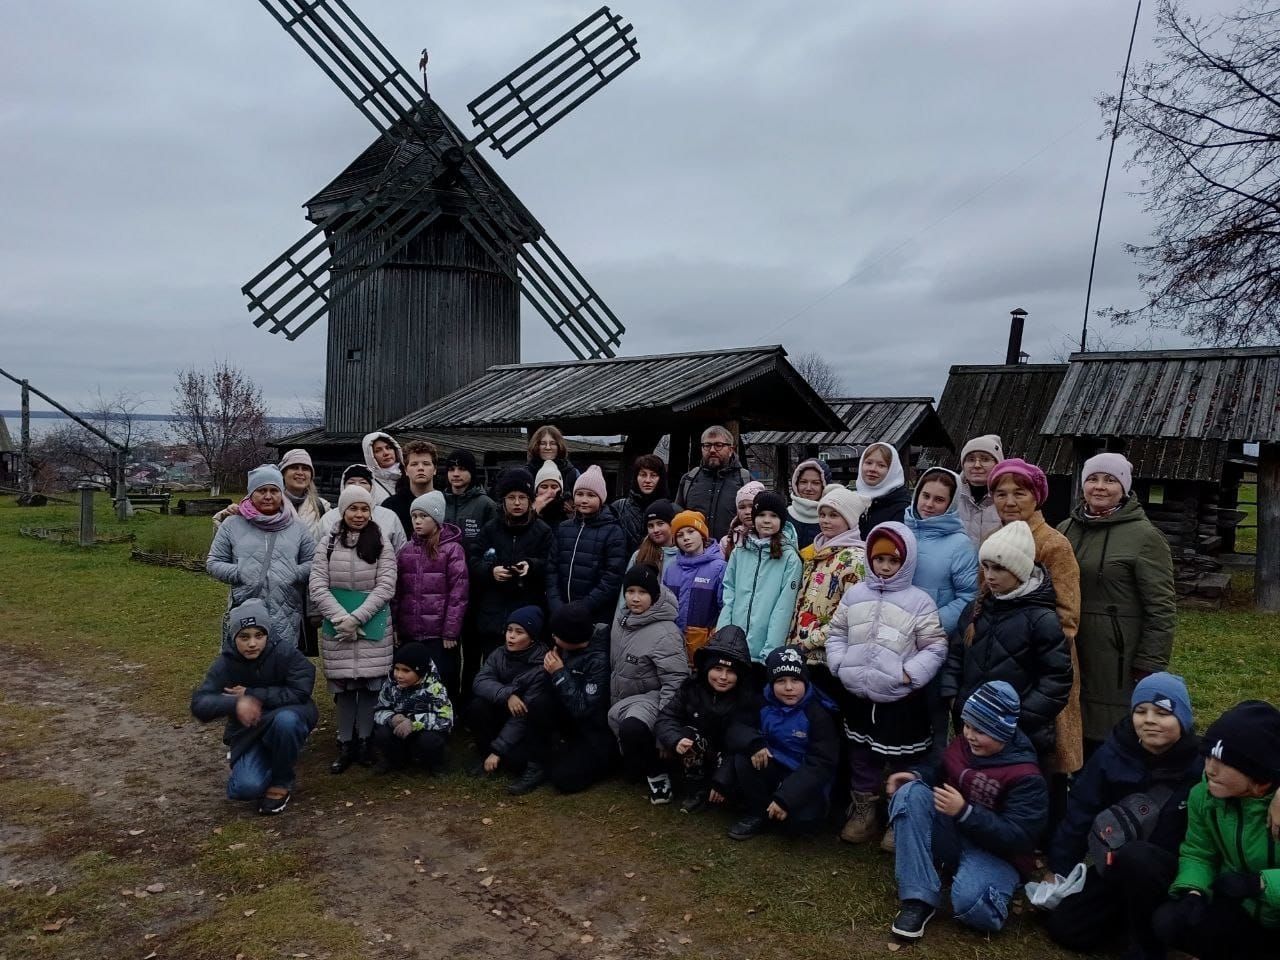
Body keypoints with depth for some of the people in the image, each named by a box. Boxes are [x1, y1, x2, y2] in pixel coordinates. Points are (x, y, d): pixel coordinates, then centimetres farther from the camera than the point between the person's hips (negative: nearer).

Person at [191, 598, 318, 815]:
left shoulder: (284, 651, -19)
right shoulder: (225, 664, -10)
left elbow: (300, 692, -23)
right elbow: (199, 704, -16)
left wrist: (252, 695, -24)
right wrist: (235, 703, -36)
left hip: (286, 723, -1)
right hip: (248, 733, 2)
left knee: (286, 719, -37)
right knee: (247, 788, -23)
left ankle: (281, 782, -10)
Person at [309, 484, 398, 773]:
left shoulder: (382, 545, 0)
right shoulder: (328, 544, 3)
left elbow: (385, 587, -6)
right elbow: (318, 587, -3)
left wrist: (356, 618, -15)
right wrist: (341, 618, -14)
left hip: (373, 624, -1)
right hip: (337, 624, 1)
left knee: (370, 684, 3)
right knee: (343, 685, 7)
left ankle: (365, 741, 17)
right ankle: (345, 745, 17)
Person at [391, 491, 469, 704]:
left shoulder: (452, 549, -4)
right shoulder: (406, 550, 10)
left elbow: (459, 593, -8)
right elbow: (396, 591, 10)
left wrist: (451, 632, -11)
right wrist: (394, 626, 4)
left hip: (440, 634, -4)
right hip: (409, 634, 5)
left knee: (443, 688, 1)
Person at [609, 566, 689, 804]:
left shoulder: (665, 632, -22)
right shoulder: (621, 621, 2)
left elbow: (675, 682, -23)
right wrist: (613, 701, 18)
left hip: (649, 697, -7)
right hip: (621, 699, 7)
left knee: (632, 727, -38)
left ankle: (658, 773, -14)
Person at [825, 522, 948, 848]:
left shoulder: (919, 601, -7)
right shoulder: (855, 594, 5)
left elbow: (935, 647, -6)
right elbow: (836, 632, 12)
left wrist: (910, 674, -17)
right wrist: (839, 664, -2)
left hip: (901, 699, -4)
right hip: (857, 694, 4)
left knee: (902, 763, 5)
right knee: (861, 756, 18)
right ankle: (862, 812, 34)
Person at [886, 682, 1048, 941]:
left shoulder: (1026, 778, -20)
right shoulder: (962, 745, -2)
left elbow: (1018, 837, -25)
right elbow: (940, 773, 17)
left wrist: (964, 812, -33)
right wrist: (917, 776, -7)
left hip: (996, 854, -6)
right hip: (953, 836, 6)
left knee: (968, 902, -39)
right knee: (911, 793, -22)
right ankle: (918, 899, -23)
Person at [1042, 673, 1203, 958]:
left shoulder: (1200, 765, -15)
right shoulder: (1111, 755, -8)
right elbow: (1080, 811, -2)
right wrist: (1057, 868, -1)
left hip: (1174, 869, -4)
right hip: (1116, 866, 4)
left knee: (1134, 858, -37)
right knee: (1063, 928, -7)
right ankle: (1131, 911, 18)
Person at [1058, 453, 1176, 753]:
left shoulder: (1144, 536, -8)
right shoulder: (1066, 529, 10)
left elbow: (1162, 609, -9)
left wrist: (1149, 666, -12)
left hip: (1118, 666, -5)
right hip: (1069, 659, 6)